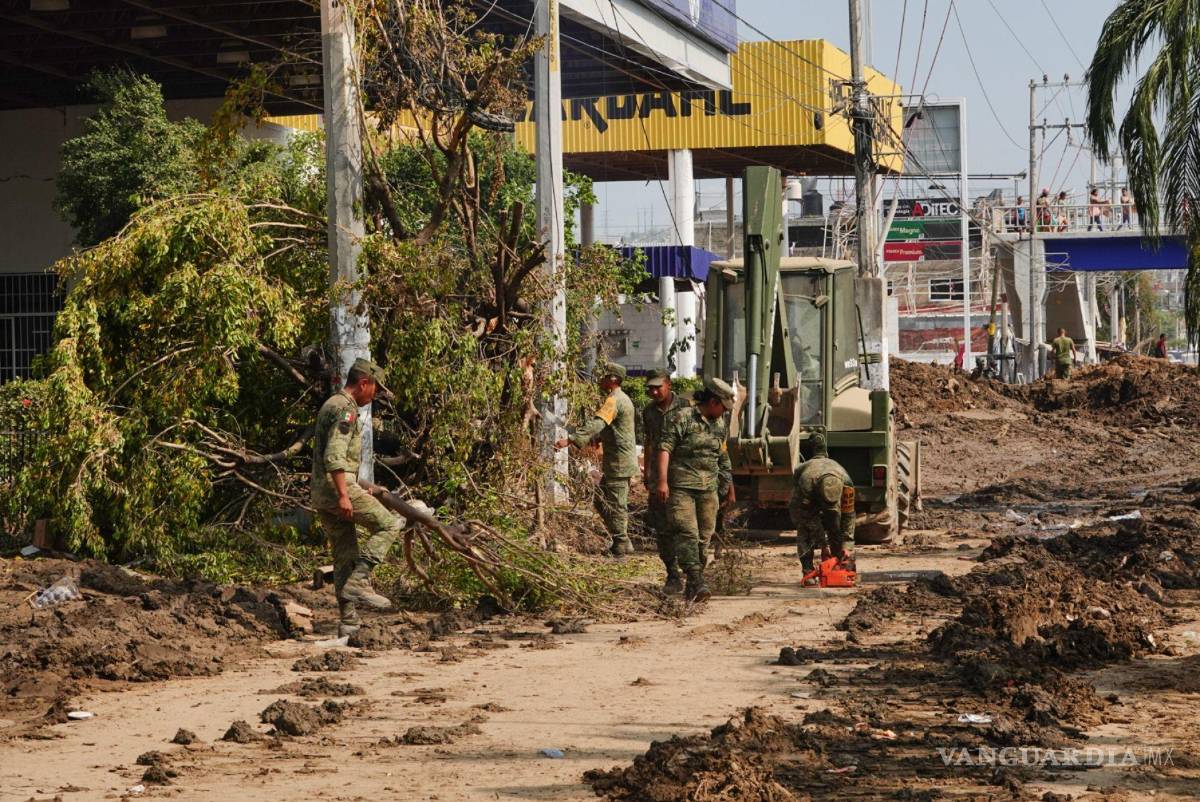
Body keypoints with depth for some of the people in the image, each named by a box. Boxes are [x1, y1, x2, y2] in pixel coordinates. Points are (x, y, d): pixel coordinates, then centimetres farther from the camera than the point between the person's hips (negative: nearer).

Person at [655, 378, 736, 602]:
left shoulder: (721, 425, 15)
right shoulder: (682, 418, -6)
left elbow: (723, 458, 26)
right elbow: (665, 448, -12)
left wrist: (730, 487, 29)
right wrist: (662, 481, -22)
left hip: (708, 489, 6)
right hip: (681, 486, -6)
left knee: (704, 537, 4)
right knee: (687, 533, -16)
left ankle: (693, 587, 10)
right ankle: (696, 582, -25)